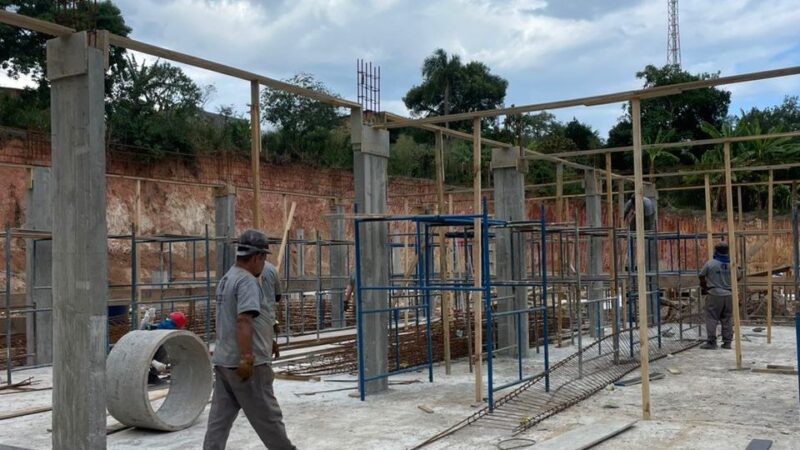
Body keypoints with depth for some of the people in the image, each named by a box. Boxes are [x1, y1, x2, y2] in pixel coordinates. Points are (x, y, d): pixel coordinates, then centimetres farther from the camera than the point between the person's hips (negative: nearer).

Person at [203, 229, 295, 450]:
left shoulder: (226, 279, 16)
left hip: (223, 361, 9)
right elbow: (244, 321, -25)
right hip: (246, 363, -9)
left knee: (220, 416, 8)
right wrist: (247, 358, -28)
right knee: (267, 415, 4)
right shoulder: (247, 281, -15)